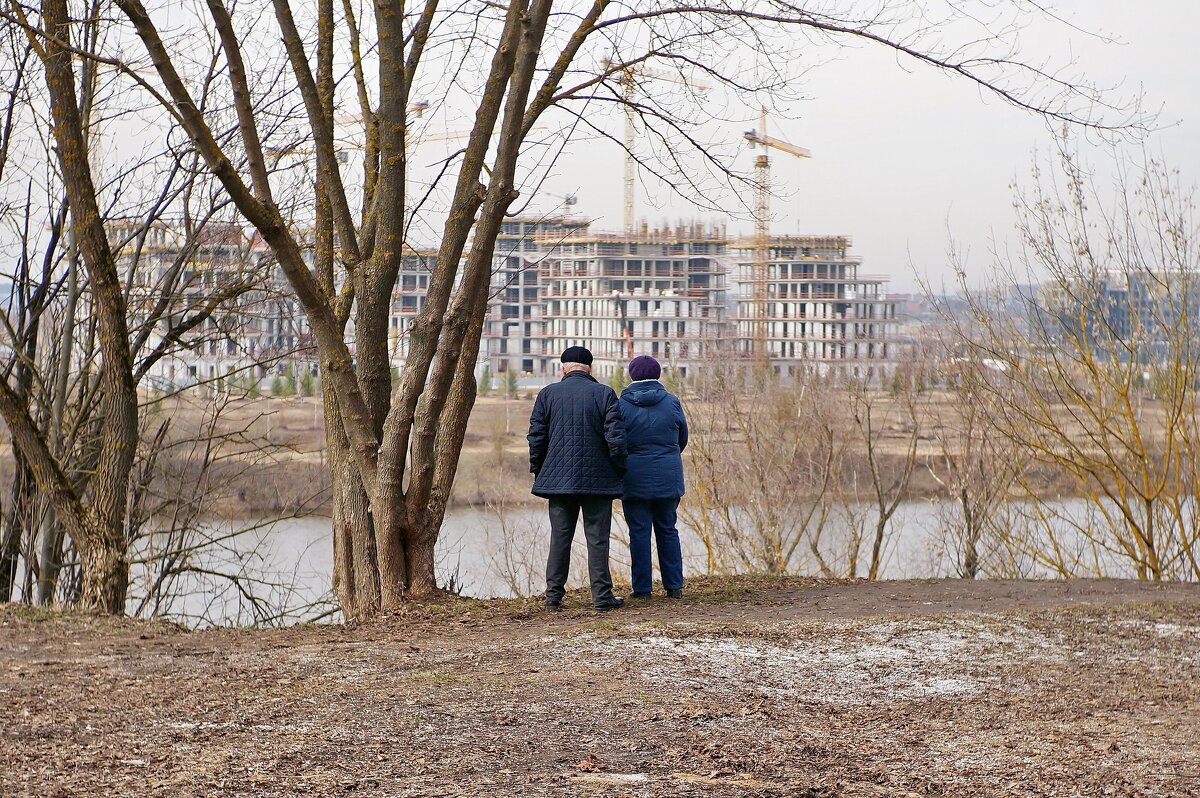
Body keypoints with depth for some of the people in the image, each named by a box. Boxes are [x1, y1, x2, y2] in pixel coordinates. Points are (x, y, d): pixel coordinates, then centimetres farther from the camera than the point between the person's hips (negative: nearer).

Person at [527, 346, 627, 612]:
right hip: (598, 479, -2)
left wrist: (538, 471, 14)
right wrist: (620, 470, 5)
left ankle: (554, 596, 6)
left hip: (558, 478, 2)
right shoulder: (604, 394, -3)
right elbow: (615, 438, -7)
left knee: (559, 538, 7)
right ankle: (602, 595, 1)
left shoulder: (547, 394, 2)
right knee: (597, 538, 2)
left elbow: (536, 437, 3)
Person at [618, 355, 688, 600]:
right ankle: (674, 586, 11)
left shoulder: (622, 405, -6)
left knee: (639, 532, 3)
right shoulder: (671, 403, -1)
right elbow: (683, 439, 9)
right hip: (668, 476, 2)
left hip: (635, 477, -2)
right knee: (668, 530, 12)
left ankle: (642, 588, 2)